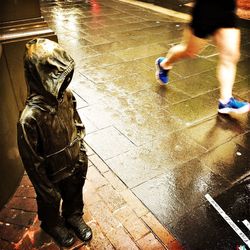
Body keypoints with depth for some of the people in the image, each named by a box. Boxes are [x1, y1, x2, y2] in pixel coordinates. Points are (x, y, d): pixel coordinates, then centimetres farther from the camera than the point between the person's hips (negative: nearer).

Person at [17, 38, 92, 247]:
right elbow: (32, 161, -23)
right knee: (51, 205, 28)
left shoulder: (66, 96, -18)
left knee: (74, 196, 32)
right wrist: (47, 190, -12)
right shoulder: (30, 117, -35)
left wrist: (82, 157, 6)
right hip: (52, 175, -4)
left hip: (74, 167, 5)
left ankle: (74, 217, 63)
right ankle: (53, 225, 59)